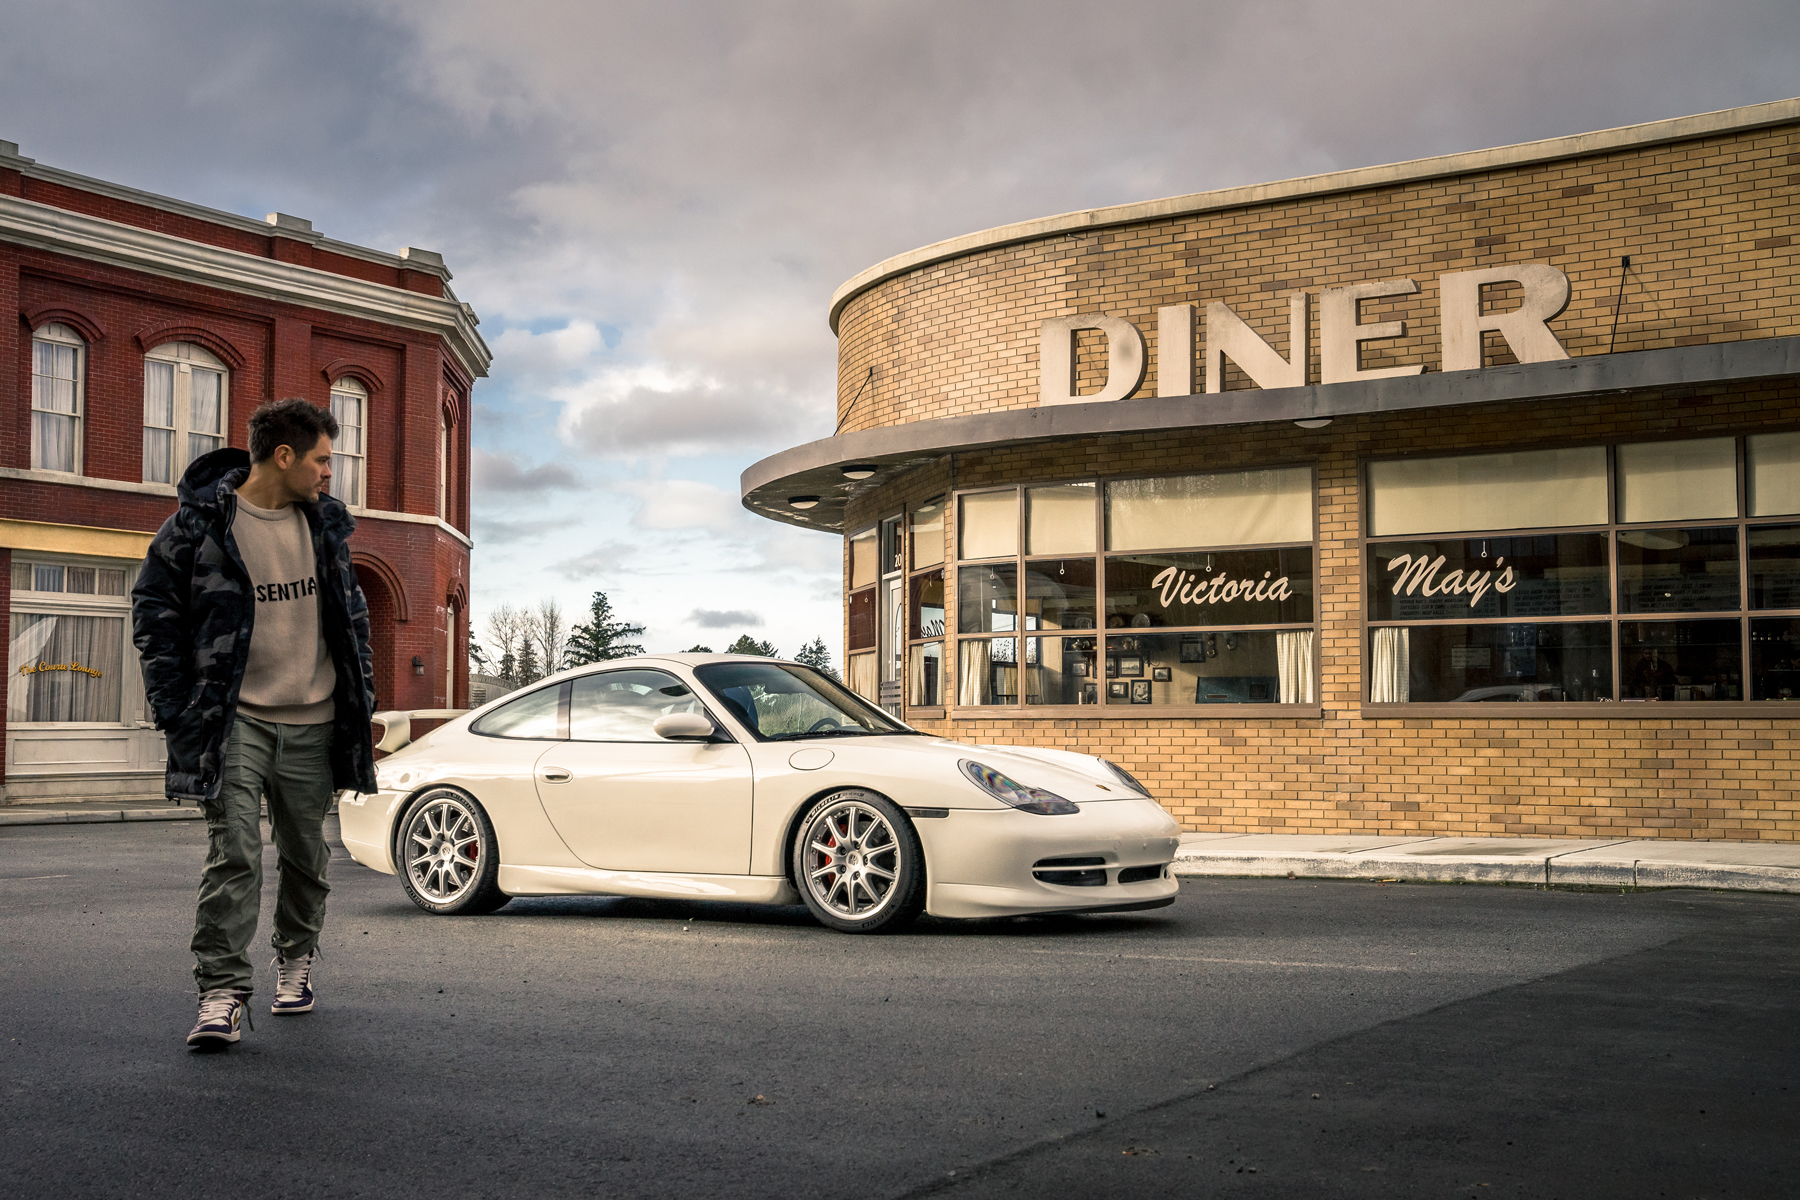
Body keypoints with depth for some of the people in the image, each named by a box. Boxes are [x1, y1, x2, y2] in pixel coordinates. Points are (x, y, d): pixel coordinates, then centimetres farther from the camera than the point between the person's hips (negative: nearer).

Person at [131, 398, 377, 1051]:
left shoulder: (326, 522, 8)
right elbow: (154, 611, -1)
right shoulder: (200, 522, -6)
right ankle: (222, 992, -9)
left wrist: (360, 692, 13)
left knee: (305, 853, 12)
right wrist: (178, 709, -6)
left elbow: (351, 612, 18)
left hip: (313, 722, 4)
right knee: (233, 852, -12)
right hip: (236, 719, -4)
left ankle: (296, 960, 33)